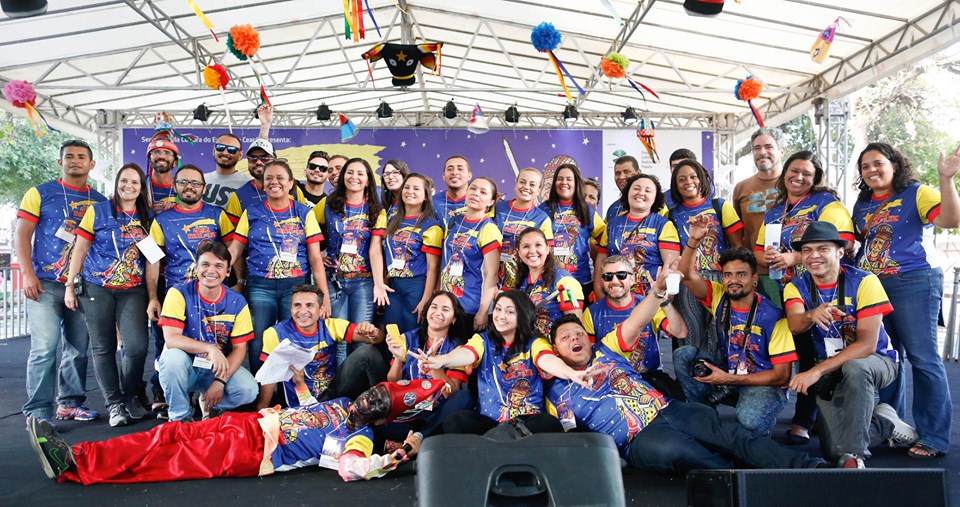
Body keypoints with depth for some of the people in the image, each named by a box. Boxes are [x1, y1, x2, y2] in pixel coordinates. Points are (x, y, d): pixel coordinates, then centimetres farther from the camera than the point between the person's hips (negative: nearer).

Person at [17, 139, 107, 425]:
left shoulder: (100, 201, 13)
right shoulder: (40, 194, 3)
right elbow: (22, 236, -1)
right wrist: (28, 274, -11)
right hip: (45, 284, -4)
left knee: (78, 348, 8)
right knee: (45, 347, -10)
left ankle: (70, 403, 20)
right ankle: (38, 411, -3)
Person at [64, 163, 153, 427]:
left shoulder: (147, 217, 8)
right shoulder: (98, 211, 2)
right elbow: (80, 250, 3)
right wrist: (70, 286, 0)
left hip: (133, 291, 1)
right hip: (96, 289, -1)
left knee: (137, 347, -11)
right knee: (103, 348, 3)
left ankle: (130, 396, 13)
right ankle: (114, 403, 16)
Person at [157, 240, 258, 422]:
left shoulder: (237, 302, -6)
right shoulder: (179, 294, -13)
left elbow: (239, 349, -6)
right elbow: (170, 338, -23)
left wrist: (220, 380, -20)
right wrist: (210, 348, -36)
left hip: (219, 368, 2)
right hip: (185, 366, -1)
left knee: (248, 390, -25)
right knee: (173, 356, -35)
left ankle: (209, 404, 10)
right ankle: (180, 416, -10)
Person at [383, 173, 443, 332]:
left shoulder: (430, 226, -5)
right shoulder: (392, 221, 13)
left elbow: (433, 267, -9)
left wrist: (425, 300, -15)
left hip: (417, 287, -5)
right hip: (392, 286, 5)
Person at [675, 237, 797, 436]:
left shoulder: (772, 318, -17)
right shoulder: (719, 297, -4)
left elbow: (782, 375, -16)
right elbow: (687, 274, -15)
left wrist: (729, 379, -20)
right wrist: (694, 241, -32)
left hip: (763, 382, -4)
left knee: (750, 420, -36)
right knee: (683, 355, -17)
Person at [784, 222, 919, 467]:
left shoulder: (864, 282, -15)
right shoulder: (796, 287, -5)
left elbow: (867, 344, -22)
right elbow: (795, 325, -27)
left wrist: (817, 371, -32)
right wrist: (812, 315, -52)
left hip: (876, 361, -3)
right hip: (829, 369, 3)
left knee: (854, 368, -40)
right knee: (836, 448, -15)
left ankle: (853, 454, -27)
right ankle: (887, 424, 14)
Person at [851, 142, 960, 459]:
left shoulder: (916, 193, -4)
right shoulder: (862, 205, 15)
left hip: (914, 282, -7)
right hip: (873, 286, 7)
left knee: (922, 357, -8)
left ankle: (934, 438, -1)